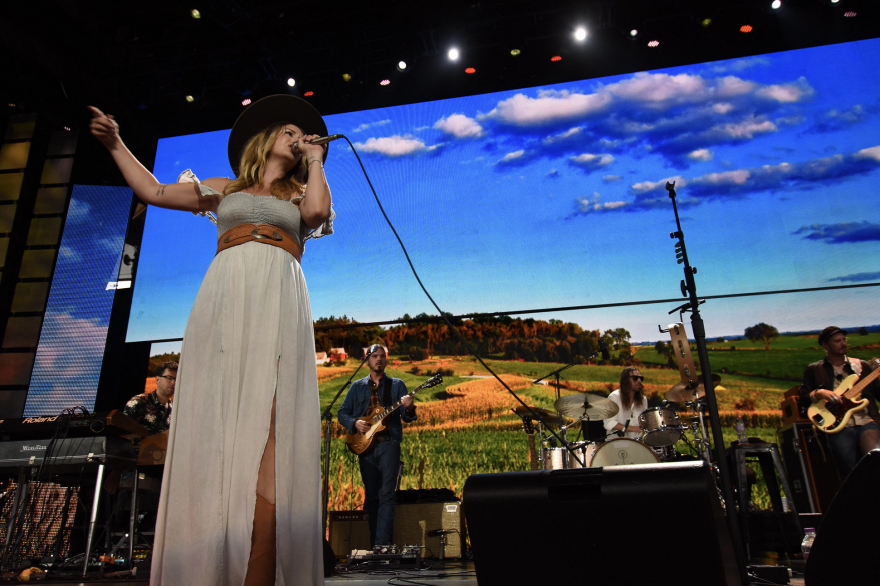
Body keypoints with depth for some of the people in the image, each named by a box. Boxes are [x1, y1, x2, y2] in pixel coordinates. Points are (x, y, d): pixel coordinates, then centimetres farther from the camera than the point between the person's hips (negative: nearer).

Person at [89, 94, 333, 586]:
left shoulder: (300, 193, 26)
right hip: (225, 296, 2)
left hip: (277, 299, -1)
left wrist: (316, 161, 16)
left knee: (265, 428, -17)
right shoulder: (224, 189, 30)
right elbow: (154, 191, 31)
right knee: (213, 426, -11)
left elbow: (316, 213, 2)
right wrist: (116, 144, 33)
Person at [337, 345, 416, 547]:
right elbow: (342, 413, 11)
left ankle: (382, 544, -9)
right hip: (365, 445, 2)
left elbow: (407, 417, 2)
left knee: (386, 495, -10)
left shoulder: (397, 385, 8)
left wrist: (409, 408, -21)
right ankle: (374, 542, 18)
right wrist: (355, 423, -9)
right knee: (371, 495, 8)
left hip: (388, 443, -2)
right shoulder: (357, 386, 12)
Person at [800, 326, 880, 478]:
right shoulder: (813, 370, 12)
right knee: (852, 471, -19)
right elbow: (803, 399, 5)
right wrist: (818, 393, -13)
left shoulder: (861, 365, 20)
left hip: (867, 421, 2)